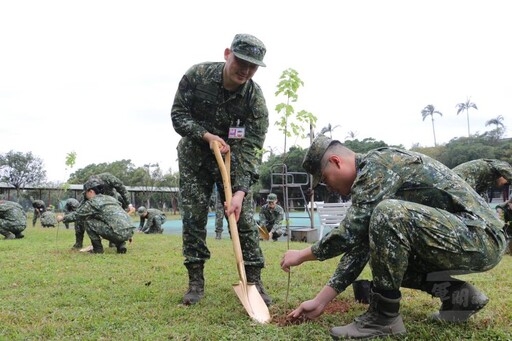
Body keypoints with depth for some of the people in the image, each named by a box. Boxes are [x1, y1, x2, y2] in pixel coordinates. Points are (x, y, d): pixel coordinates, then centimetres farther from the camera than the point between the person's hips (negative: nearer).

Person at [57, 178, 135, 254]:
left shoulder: (92, 202, 4)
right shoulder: (111, 198, 25)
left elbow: (76, 215, 13)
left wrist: (62, 218, 33)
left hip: (119, 233, -7)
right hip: (130, 232, 7)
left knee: (87, 221, 5)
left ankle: (97, 248, 9)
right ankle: (121, 244, 16)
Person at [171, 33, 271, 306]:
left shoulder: (255, 99, -20)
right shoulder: (197, 75, -17)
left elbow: (250, 148, -23)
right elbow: (178, 115, -10)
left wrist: (240, 191, -33)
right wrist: (207, 135, -26)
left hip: (233, 159, 0)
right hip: (194, 155, 1)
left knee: (243, 217, -5)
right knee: (193, 217, -2)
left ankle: (254, 281, 6)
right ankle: (196, 282, 9)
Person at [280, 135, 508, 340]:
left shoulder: (378, 163, -16)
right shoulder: (370, 176, 12)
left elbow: (348, 234, -21)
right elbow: (357, 243, 10)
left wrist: (303, 255, -5)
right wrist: (320, 300, 8)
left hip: (480, 236, -10)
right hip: (468, 239, 10)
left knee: (388, 214, -30)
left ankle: (384, 317, -14)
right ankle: (457, 295, 10)